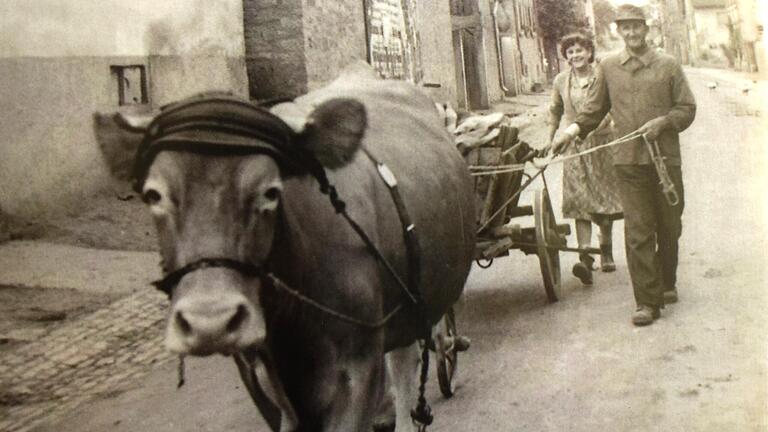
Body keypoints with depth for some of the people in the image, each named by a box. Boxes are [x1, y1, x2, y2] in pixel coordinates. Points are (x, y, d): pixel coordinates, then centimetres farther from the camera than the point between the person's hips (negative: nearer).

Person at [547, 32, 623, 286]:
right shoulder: (561, 81, 5)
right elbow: (555, 111, 18)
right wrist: (550, 139, 15)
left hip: (602, 144, -1)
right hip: (575, 147, 1)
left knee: (605, 200, 7)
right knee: (580, 202, -10)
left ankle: (606, 253, 24)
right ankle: (585, 257, -19)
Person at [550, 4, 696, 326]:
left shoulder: (668, 66, 4)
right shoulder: (608, 67, 7)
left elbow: (687, 108, 5)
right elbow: (594, 109, 12)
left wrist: (661, 122, -12)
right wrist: (571, 132, -3)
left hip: (666, 157, 0)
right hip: (629, 161, 0)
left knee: (669, 227, 12)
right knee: (638, 232, -4)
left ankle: (667, 284, 34)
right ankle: (647, 302, -1)